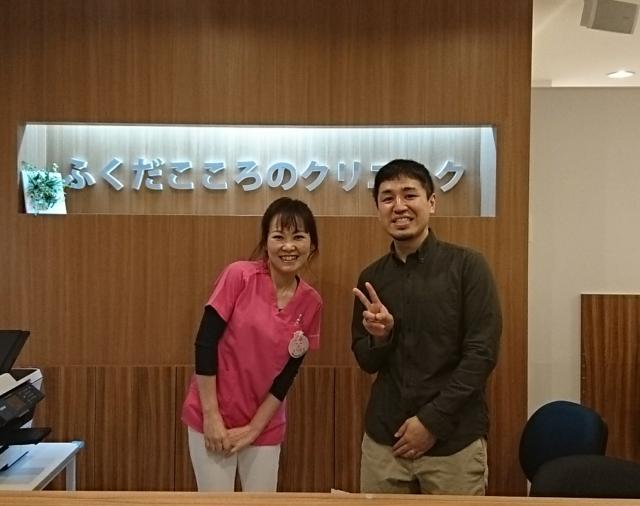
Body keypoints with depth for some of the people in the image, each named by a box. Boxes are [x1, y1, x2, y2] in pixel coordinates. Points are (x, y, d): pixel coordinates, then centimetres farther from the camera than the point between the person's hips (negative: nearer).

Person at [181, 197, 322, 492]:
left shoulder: (311, 303, -3)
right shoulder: (239, 276, -14)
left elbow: (287, 375, 0)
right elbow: (205, 343, -14)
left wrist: (253, 428, -4)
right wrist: (211, 416, -14)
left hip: (265, 426, 4)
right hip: (213, 418, -3)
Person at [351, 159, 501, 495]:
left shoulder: (466, 266, -6)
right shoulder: (371, 278, 5)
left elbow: (482, 353, -10)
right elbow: (367, 362, 10)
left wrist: (432, 420, -13)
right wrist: (380, 336, -11)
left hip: (454, 442, -3)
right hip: (383, 439, 3)